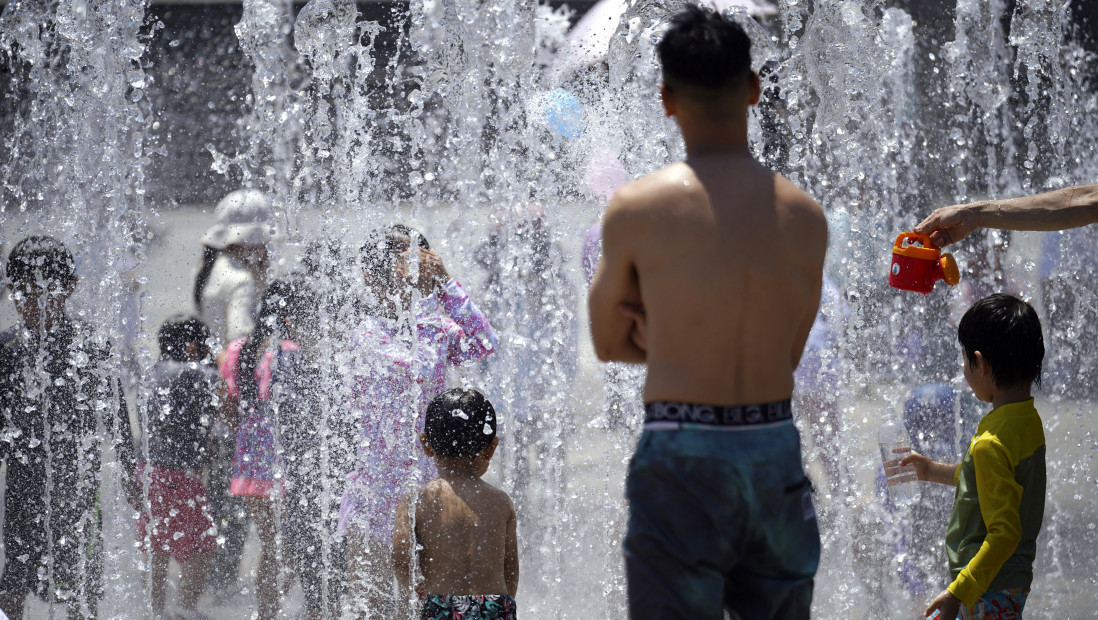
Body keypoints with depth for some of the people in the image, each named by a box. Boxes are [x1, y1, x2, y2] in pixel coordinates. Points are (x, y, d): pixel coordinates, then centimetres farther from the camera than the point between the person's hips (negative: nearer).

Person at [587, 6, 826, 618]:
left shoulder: (636, 210, -7)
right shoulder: (806, 216, 4)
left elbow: (610, 343, 5)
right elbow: (789, 352, 12)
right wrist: (675, 338, 7)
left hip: (681, 458, -4)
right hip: (777, 453, 4)